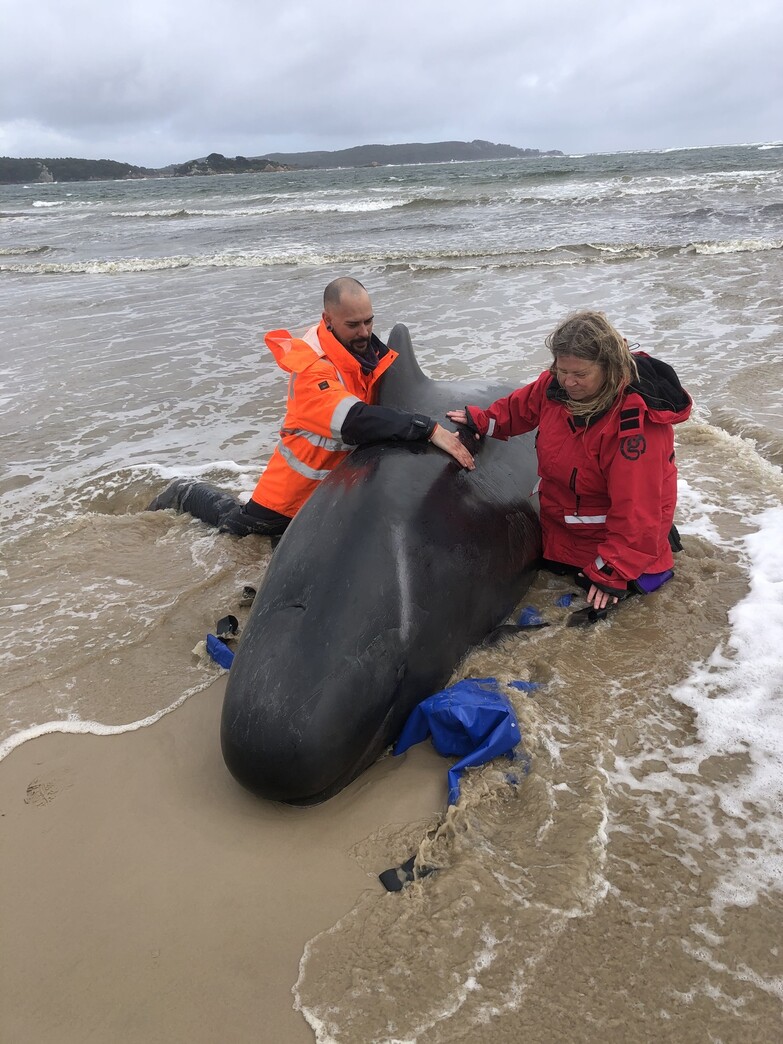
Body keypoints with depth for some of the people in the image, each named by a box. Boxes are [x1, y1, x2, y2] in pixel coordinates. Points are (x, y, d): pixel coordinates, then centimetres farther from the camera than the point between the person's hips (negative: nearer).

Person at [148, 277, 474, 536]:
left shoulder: (365, 346, -8)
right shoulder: (312, 368, -31)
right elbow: (354, 421, -45)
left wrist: (444, 418, -15)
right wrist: (429, 429, -51)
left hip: (350, 467, 7)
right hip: (306, 476, -7)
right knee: (242, 525, 8)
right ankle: (186, 493, 36)